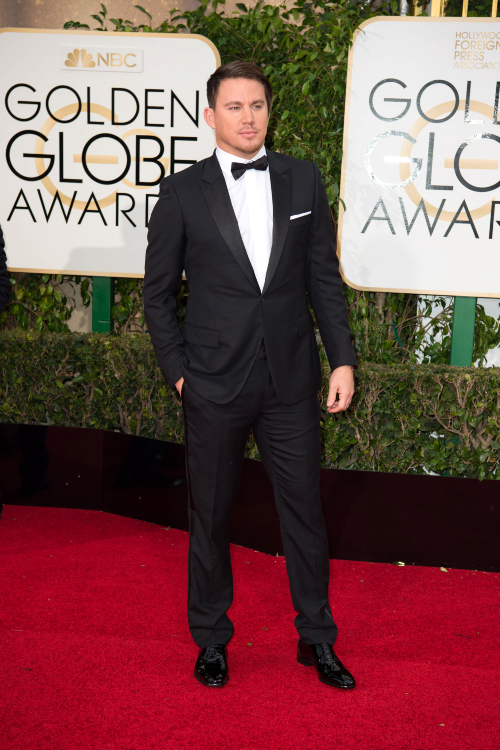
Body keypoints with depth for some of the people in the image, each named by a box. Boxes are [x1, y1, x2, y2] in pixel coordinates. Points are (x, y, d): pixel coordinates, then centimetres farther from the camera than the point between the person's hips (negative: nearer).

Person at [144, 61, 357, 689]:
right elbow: (158, 292, 4)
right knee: (210, 517, 11)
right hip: (215, 384, -1)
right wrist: (177, 370, -2)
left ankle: (316, 638, 28)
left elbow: (324, 277, 7)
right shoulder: (182, 191, -1)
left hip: (291, 379, 2)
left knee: (305, 511, 10)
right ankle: (211, 638, 31)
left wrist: (343, 358, 2)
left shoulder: (304, 180, 5)